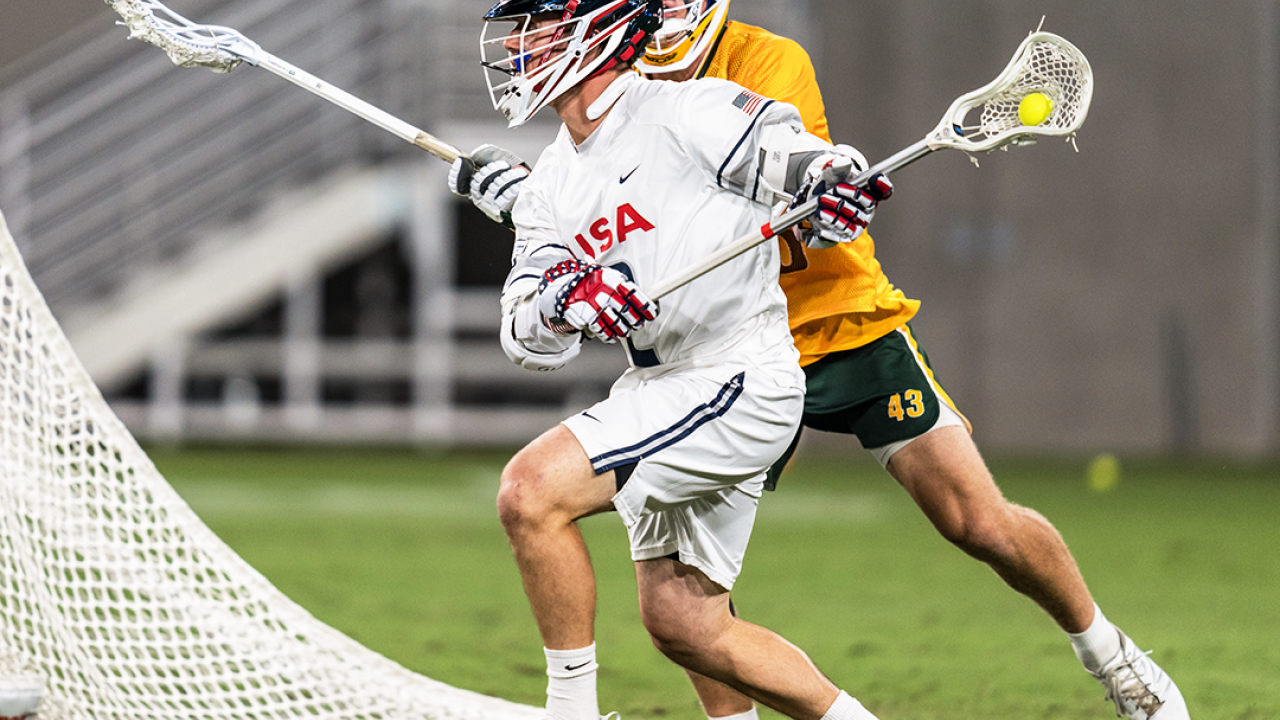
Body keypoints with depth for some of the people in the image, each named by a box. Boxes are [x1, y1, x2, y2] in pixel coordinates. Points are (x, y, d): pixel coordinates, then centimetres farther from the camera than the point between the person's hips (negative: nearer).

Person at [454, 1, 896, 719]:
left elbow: (811, 168, -12)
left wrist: (840, 184, -36)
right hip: (663, 387, 9)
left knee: (531, 489, -22)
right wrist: (566, 301, -20)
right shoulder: (552, 183, 12)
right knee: (682, 625, 11)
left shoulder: (689, 113, -11)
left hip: (735, 382, -9)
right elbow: (529, 337, 3)